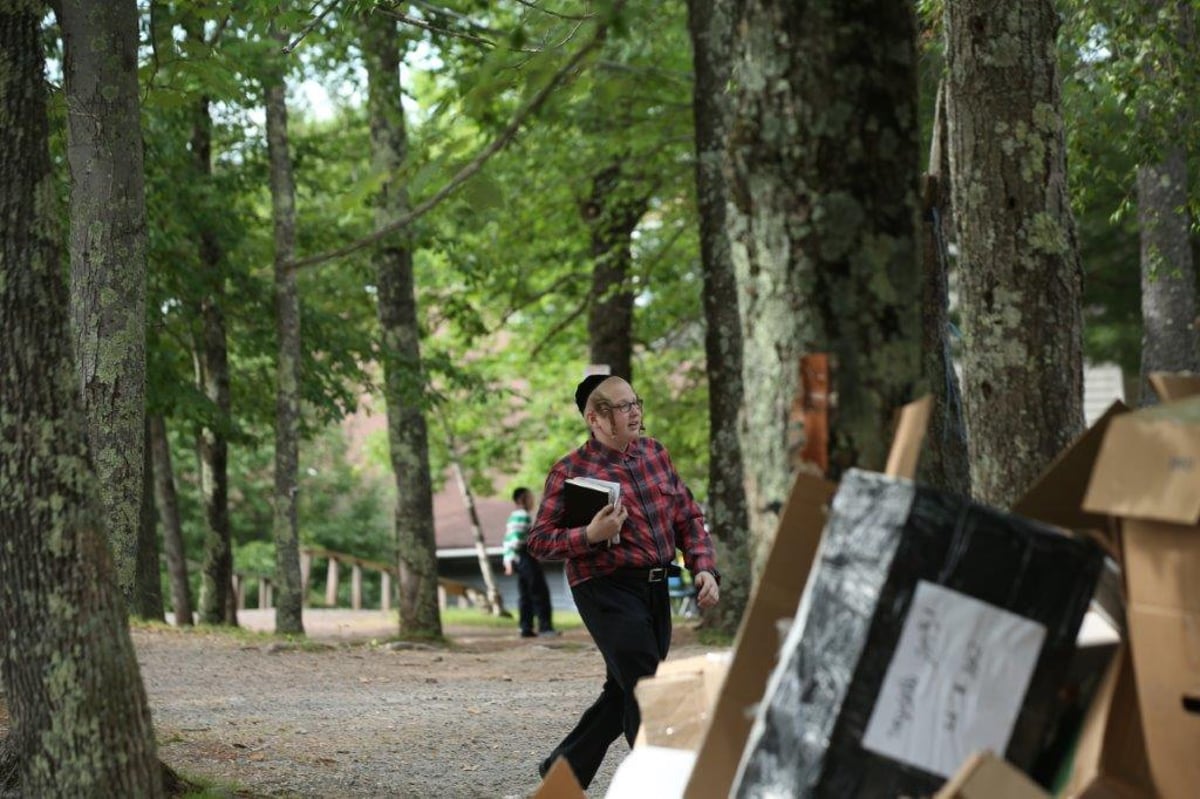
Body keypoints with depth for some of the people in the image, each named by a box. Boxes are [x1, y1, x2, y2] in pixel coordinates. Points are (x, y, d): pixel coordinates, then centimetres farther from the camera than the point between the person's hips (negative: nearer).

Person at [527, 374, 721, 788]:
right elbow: (539, 541, -7)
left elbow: (688, 517, 15)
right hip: (607, 590, -7)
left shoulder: (653, 452, 9)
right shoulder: (571, 471, -9)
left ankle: (562, 768, 30)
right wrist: (590, 535, -23)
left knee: (624, 693, 14)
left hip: (655, 589, 7)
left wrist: (704, 568, 1)